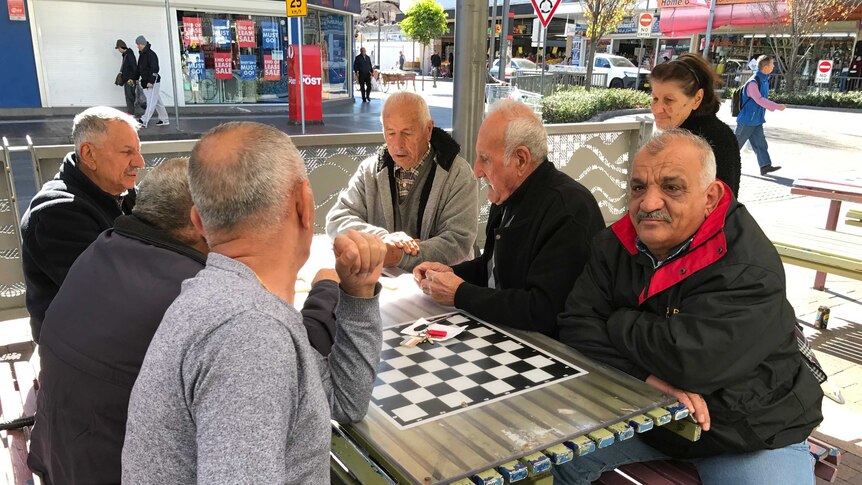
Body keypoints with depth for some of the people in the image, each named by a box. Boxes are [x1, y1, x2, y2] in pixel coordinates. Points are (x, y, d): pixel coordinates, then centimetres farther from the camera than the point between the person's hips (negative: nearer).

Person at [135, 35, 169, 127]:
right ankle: (164, 120, 18)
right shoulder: (142, 54, 14)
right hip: (146, 83, 10)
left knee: (151, 102, -8)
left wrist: (151, 81, -24)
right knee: (158, 102, 13)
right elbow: (139, 68, 23)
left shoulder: (151, 54, -15)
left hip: (153, 83, -10)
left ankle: (144, 121, -11)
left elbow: (155, 69, -21)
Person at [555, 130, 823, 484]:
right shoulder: (614, 246, -7)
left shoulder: (750, 268, -25)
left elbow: (689, 358, -36)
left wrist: (617, 322, -19)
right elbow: (577, 326, -13)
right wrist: (645, 375, -27)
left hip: (750, 435, -4)